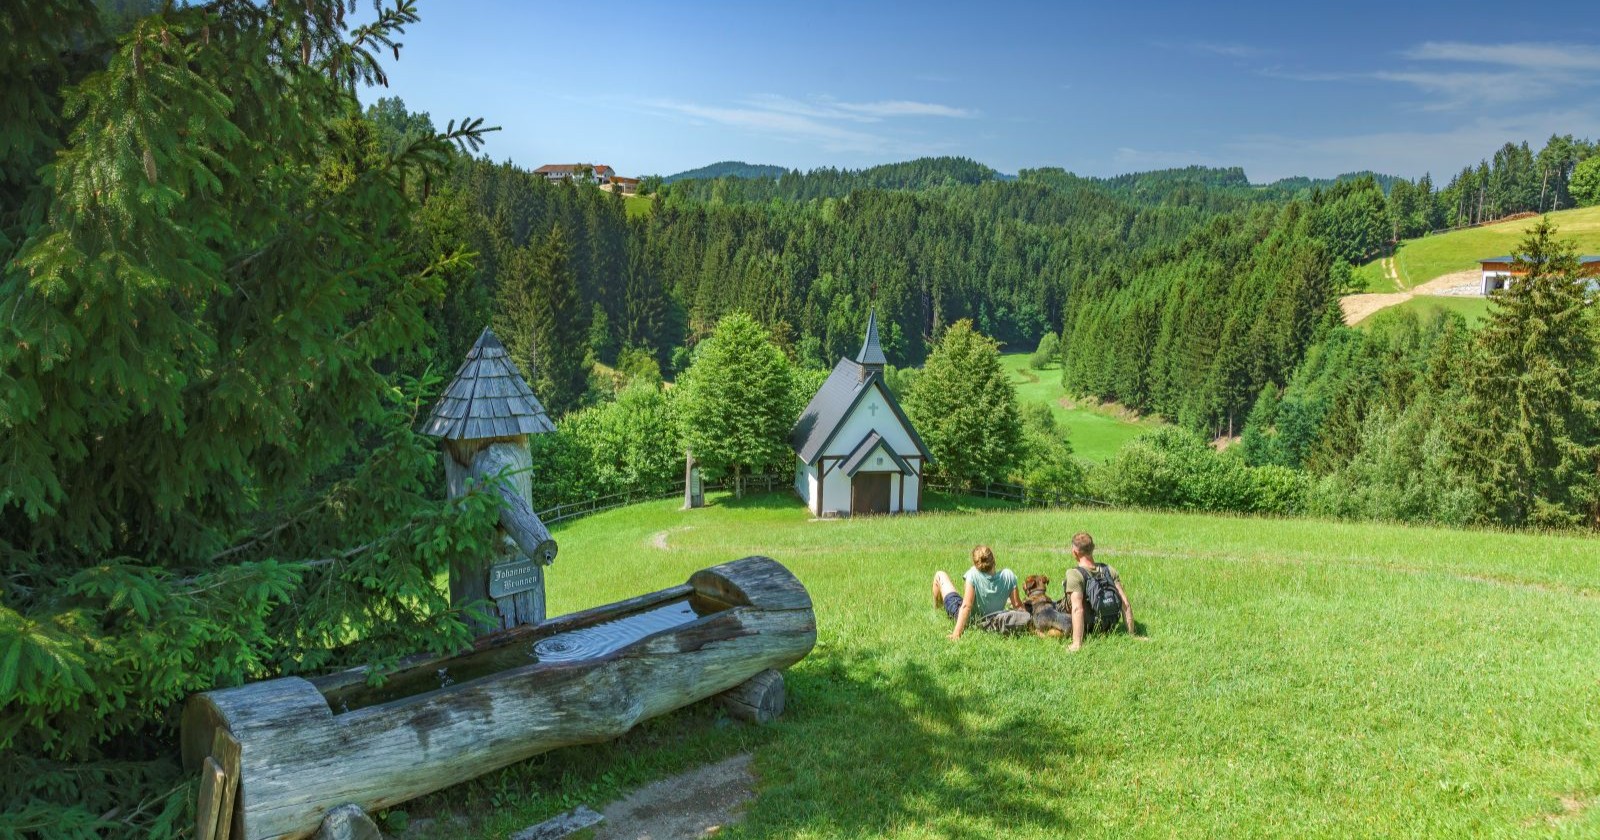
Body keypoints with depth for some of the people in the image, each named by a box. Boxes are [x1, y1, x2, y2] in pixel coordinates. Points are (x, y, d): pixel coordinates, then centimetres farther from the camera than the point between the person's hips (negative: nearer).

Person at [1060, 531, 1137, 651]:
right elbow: (1126, 604, -10)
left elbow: (1077, 609, -37)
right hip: (1107, 627, 6)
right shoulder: (1110, 571, -9)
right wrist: (1131, 635, -4)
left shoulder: (1074, 575, -27)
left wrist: (1077, 643, -38)